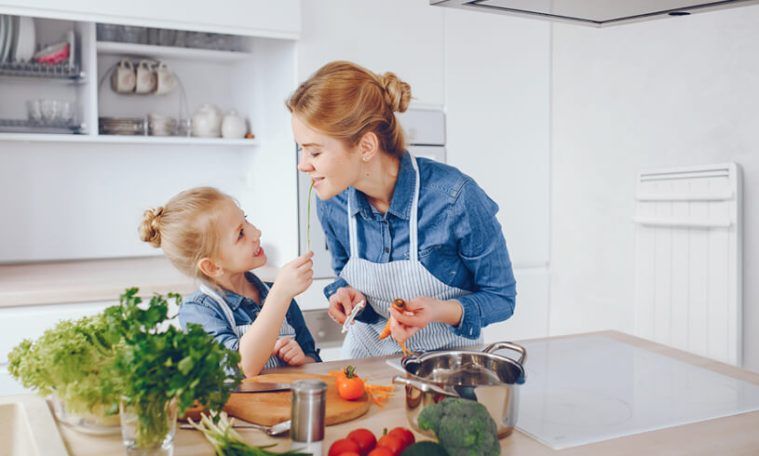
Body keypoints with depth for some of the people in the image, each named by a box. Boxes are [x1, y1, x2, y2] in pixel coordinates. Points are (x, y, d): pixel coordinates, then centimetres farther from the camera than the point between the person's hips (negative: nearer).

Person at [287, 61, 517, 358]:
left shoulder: (456, 198, -24)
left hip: (446, 357, -2)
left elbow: (501, 297, -11)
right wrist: (344, 294, -12)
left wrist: (441, 311, -28)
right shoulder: (331, 203, -10)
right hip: (368, 353, 2)